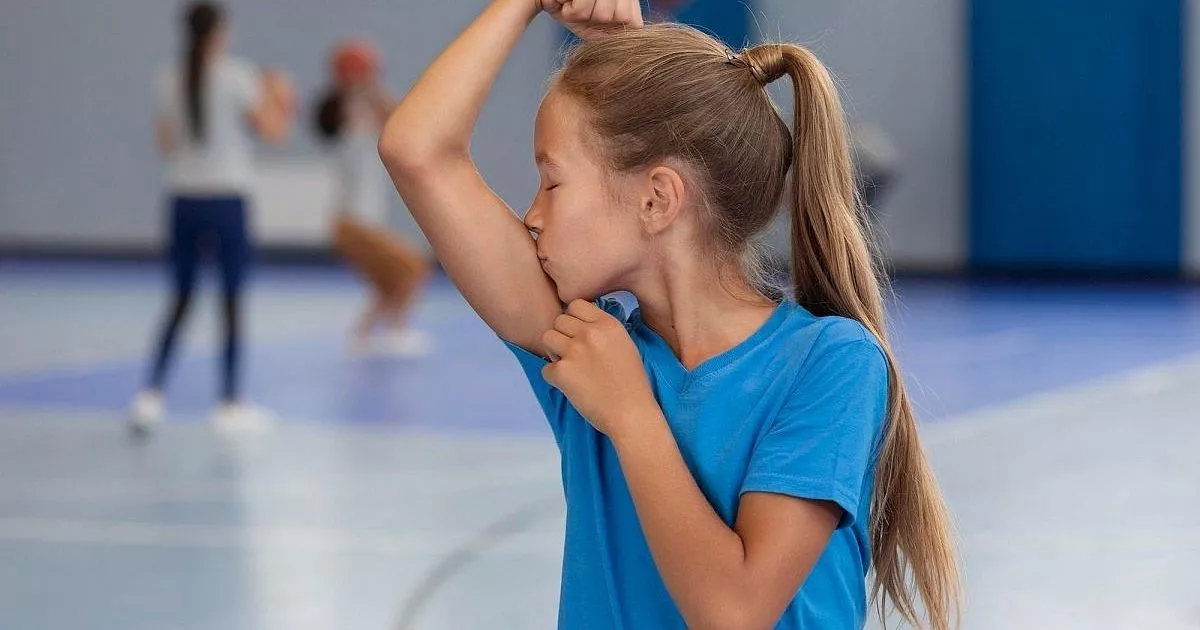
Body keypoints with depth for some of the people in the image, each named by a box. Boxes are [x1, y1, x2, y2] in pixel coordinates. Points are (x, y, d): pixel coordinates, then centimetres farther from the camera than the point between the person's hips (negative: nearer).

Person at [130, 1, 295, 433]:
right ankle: (230, 403, 6)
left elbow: (166, 144, 13)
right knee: (232, 301, 4)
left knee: (180, 300, 13)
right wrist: (279, 104, 11)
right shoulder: (236, 77, -8)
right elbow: (275, 132, -8)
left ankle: (151, 394, 3)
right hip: (225, 198, -4)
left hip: (182, 199, 4)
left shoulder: (170, 80, 6)